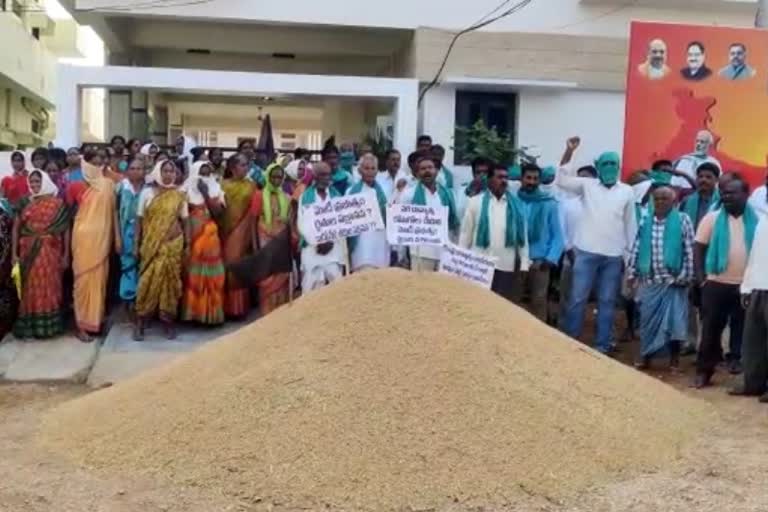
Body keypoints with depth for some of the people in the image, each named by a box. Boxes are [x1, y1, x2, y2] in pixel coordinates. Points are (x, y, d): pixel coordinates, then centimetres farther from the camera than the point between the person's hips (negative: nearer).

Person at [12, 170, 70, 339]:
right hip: (29, 253, 2)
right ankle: (30, 326, 11)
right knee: (31, 288, 5)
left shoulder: (57, 203, -1)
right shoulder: (25, 203, 6)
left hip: (51, 252, -2)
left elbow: (65, 229, -1)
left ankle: (50, 324, 10)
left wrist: (66, 254, -5)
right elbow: (16, 228, 6)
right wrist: (14, 252, -1)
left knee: (50, 288, 2)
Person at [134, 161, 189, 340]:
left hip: (173, 244, 1)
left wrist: (187, 245, 2)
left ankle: (168, 321, 14)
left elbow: (185, 221, 6)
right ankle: (140, 322, 7)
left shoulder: (179, 195, 3)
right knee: (148, 281, -2)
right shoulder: (147, 193, 1)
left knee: (170, 281, 4)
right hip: (151, 244, -1)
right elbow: (140, 220, 3)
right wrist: (136, 244, 1)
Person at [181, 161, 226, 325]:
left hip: (209, 237, 2)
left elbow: (218, 213, -6)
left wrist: (206, 194, -11)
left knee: (210, 273, 0)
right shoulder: (187, 190, 2)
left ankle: (209, 312, 9)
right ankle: (192, 311, 6)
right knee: (192, 273, -1)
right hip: (191, 236, -2)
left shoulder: (216, 190, 7)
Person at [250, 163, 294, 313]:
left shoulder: (287, 198, 7)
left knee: (282, 279, 5)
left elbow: (290, 222, 10)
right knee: (267, 279, -2)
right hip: (265, 242, -3)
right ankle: (267, 312, 6)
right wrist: (255, 245, -8)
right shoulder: (259, 195, -3)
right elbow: (253, 221, -2)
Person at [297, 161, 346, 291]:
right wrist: (317, 242, -11)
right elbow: (302, 224, -2)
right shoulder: (306, 196, 4)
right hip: (312, 249, -2)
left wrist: (331, 240, -10)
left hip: (334, 248, 2)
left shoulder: (336, 195, 11)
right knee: (312, 291, -3)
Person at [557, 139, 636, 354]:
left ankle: (603, 344, 17)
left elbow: (630, 224, 11)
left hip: (614, 255, 1)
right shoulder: (587, 185, 5)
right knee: (578, 298, 0)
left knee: (607, 301, 8)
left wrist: (629, 253, 9)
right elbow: (561, 180, -7)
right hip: (587, 251, -1)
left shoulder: (627, 191, 7)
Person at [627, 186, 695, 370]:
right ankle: (646, 356, 20)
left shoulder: (683, 220, -4)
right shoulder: (645, 222, 7)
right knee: (648, 319, 8)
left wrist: (685, 276, -10)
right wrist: (631, 274, 5)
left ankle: (674, 357, 15)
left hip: (673, 280, -3)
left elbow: (689, 251, -5)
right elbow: (636, 249, 9)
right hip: (649, 281, 3)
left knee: (674, 319, -1)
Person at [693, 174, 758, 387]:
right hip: (716, 284, -1)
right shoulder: (712, 218, 0)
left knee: (741, 328, 9)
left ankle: (736, 361, 21)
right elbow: (698, 248, 1)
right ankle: (704, 370, 11)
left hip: (746, 285, 1)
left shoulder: (756, 220, 1)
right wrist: (701, 277, -6)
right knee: (711, 329, 3)